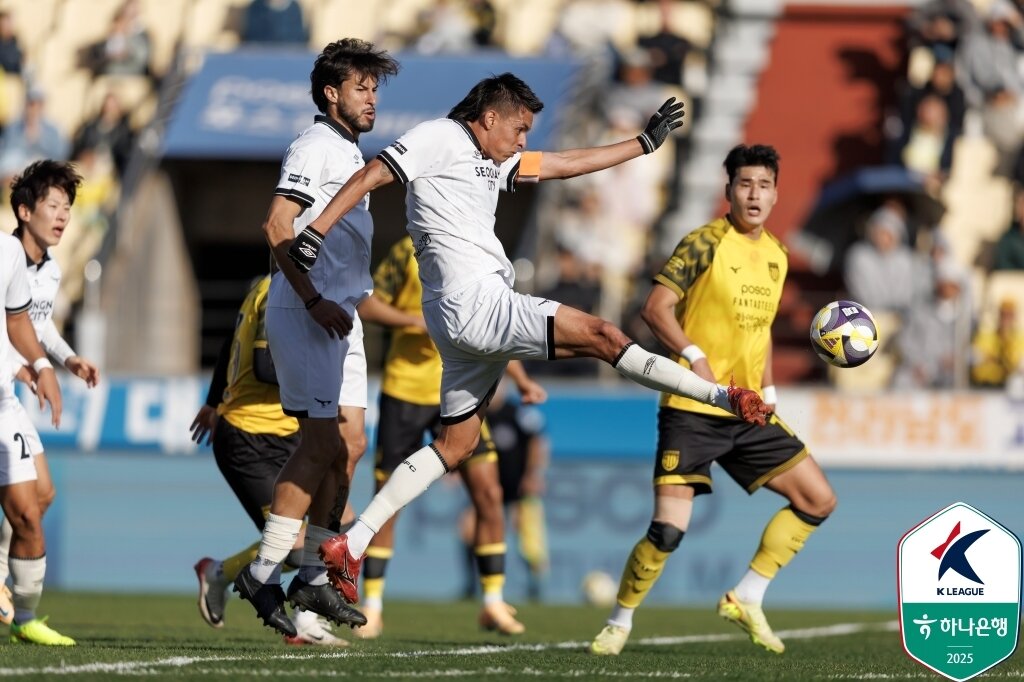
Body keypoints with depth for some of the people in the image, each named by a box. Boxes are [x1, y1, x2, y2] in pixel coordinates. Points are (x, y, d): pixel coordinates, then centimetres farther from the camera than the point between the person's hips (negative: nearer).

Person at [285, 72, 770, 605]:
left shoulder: (492, 160, 24)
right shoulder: (440, 138, -3)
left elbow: (568, 164, 31)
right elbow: (370, 176, -11)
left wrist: (645, 142, 33)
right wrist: (314, 233, -22)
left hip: (467, 317, 11)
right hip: (476, 303, -11)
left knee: (455, 445, 11)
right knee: (601, 336, -8)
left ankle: (350, 545, 7)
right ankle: (725, 397, -5)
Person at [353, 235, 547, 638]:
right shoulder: (411, 252, -5)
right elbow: (365, 305, -5)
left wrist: (522, 381, 6)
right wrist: (415, 319, -20)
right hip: (405, 389, -3)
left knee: (488, 491, -8)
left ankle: (494, 604, 2)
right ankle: (372, 608, 12)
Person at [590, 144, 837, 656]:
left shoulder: (776, 255, 12)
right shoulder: (706, 243, -10)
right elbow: (656, 308, -16)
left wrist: (768, 390, 15)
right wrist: (694, 355, -29)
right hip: (692, 409, -7)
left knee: (818, 500, 3)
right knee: (668, 529, -14)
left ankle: (746, 600, 12)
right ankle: (619, 624, 8)